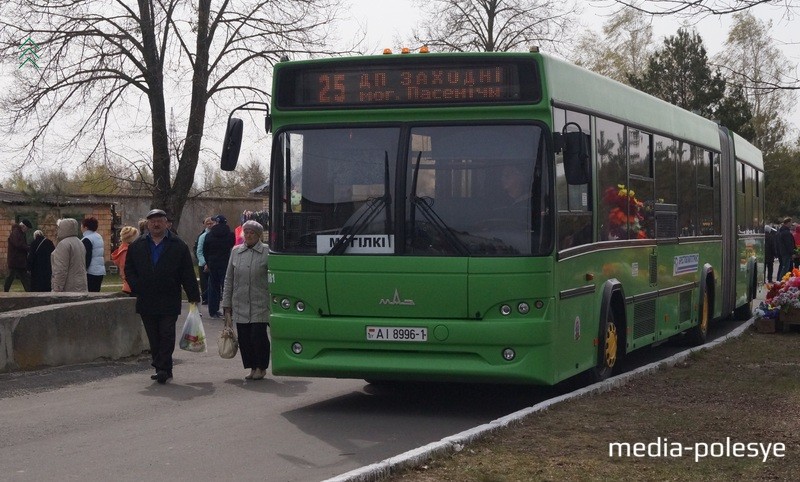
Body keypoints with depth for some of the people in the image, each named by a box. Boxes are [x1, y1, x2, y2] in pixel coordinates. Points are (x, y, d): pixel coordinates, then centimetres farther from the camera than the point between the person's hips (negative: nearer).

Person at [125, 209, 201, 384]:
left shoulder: (178, 246, 3)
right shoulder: (136, 246, 11)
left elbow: (188, 274, 2)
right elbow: (129, 270, 14)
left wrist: (194, 297, -2)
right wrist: (137, 288, -2)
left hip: (169, 302, -3)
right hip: (146, 301, 3)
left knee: (166, 335, -8)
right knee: (154, 339, 6)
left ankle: (163, 368, -7)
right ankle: (163, 369, 13)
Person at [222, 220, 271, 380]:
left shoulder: (267, 252, -2)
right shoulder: (236, 252, 10)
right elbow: (229, 280, 14)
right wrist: (226, 304, 11)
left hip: (260, 305, -4)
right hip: (240, 305, 4)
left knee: (258, 336, -6)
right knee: (244, 338, 4)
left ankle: (261, 368, 10)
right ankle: (252, 367, 16)